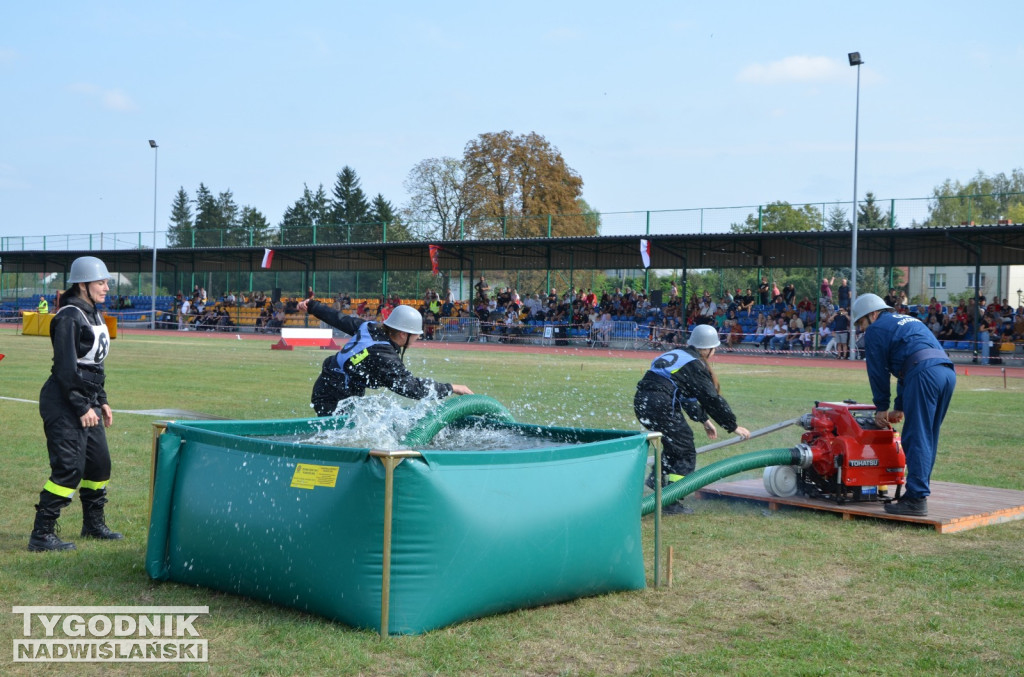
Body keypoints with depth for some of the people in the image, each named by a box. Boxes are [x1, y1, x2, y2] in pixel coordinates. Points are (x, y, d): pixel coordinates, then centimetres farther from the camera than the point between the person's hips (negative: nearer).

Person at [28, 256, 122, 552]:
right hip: (64, 404, -10)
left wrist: (101, 402, 20)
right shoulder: (69, 317, -15)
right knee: (69, 468, -11)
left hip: (86, 401, 10)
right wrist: (82, 407, -20)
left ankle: (93, 524, 30)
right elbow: (66, 367, -20)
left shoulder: (93, 314, 14)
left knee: (99, 462, 15)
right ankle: (41, 534, -5)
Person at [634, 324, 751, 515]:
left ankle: (657, 479, 28)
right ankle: (673, 502, -1)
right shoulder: (696, 366, -2)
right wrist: (734, 427, 6)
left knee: (675, 443, 28)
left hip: (641, 401, 8)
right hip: (661, 405, -8)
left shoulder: (678, 355, 24)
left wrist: (704, 420, 33)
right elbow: (712, 399, -2)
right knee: (685, 452, 3)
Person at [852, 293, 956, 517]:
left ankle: (917, 499, -10)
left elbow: (878, 371, 9)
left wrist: (881, 408, 20)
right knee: (927, 439, 14)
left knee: (916, 439, -7)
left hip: (924, 374, -8)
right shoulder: (909, 321, 34)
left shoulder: (876, 330, 9)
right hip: (947, 371, 8)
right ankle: (918, 491, 18)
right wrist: (899, 407, 34)